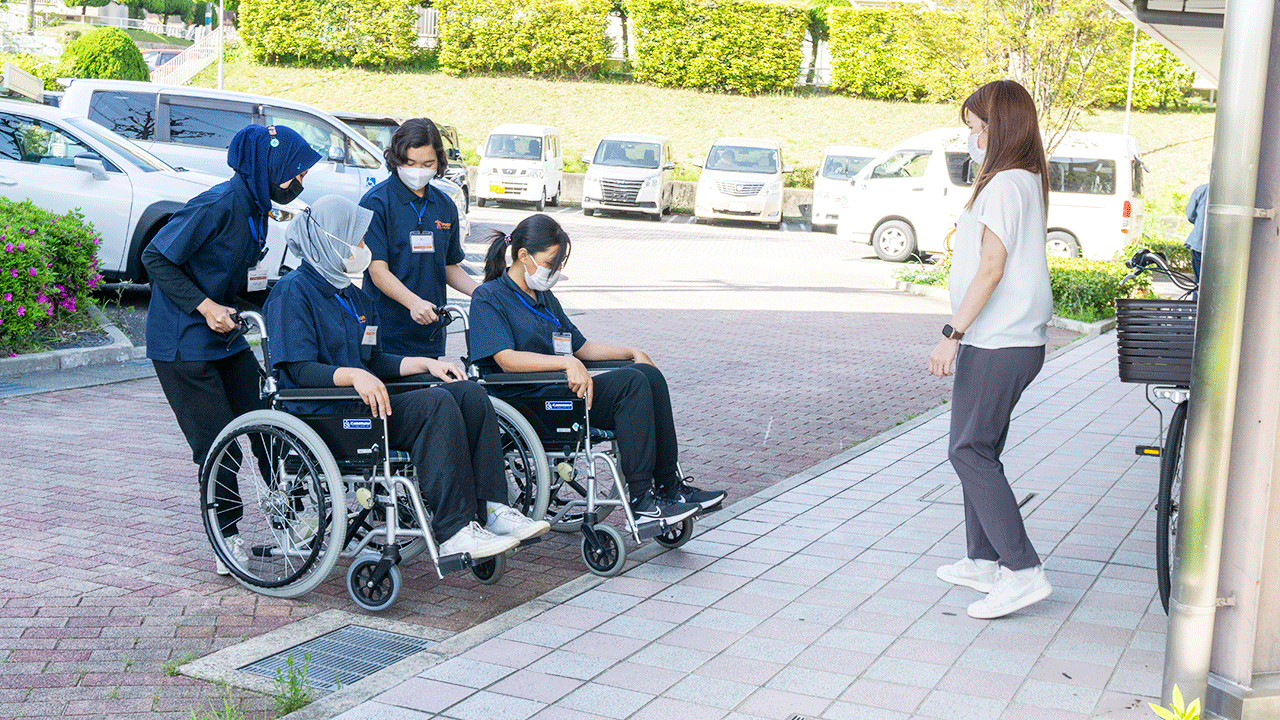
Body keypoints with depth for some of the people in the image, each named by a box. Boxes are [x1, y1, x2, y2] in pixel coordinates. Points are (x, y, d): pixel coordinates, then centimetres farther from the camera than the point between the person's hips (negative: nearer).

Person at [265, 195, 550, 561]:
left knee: (470, 393, -10)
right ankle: (454, 532, -32)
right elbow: (300, 369, -14)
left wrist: (426, 363, 9)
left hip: (362, 402, 9)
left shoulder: (353, 295, 23)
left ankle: (490, 509, -16)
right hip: (324, 415, -9)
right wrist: (353, 375, -30)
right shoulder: (293, 291, -5)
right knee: (436, 404, -29)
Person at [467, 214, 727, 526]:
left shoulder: (544, 297, 22)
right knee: (631, 383, -24)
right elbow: (507, 360, -18)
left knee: (649, 375, -13)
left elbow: (579, 346, 25)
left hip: (559, 388, 8)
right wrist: (568, 363, -27)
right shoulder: (488, 298, -4)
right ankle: (641, 501, -25)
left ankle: (669, 486, -11)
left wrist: (632, 352, 12)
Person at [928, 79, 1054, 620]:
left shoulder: (1004, 185, -15)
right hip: (1017, 340, 10)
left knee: (971, 452, -7)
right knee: (981, 449, 15)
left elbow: (991, 268, -21)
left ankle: (1024, 571, -8)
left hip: (997, 344, -10)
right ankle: (984, 560, 22)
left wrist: (953, 333, -21)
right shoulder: (1029, 181, 16)